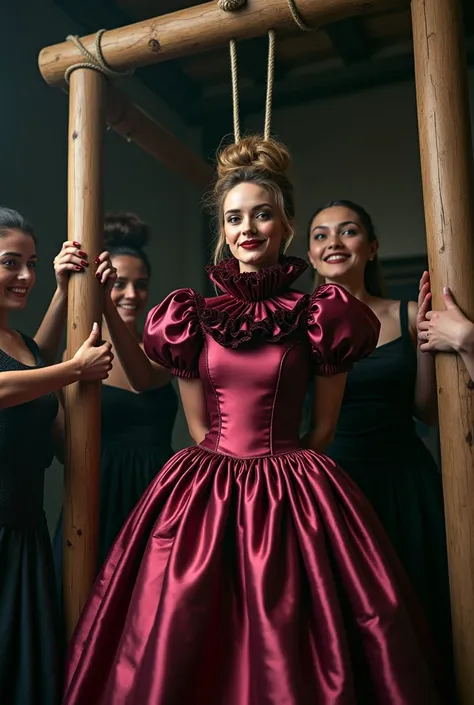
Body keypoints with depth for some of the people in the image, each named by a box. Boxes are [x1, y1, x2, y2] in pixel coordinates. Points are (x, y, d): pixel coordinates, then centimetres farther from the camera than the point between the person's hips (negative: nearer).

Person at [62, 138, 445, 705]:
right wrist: (239, 461, 2)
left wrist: (282, 467, 3)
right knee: (191, 645, 9)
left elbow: (323, 426, 3)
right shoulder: (192, 316, 3)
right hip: (206, 492, 2)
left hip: (293, 500, -1)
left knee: (292, 651, 5)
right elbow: (197, 424, 6)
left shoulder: (319, 315, -2)